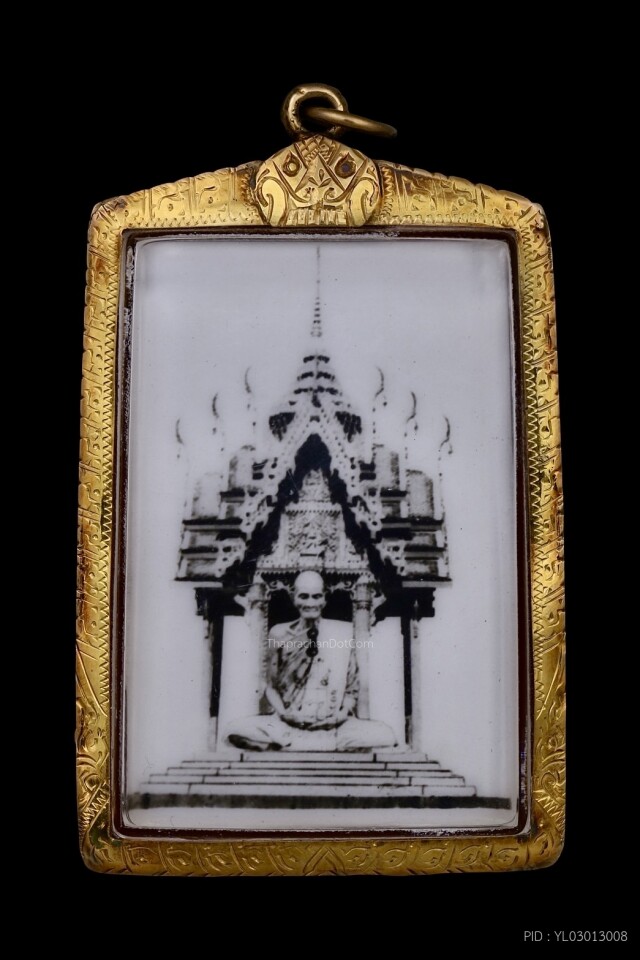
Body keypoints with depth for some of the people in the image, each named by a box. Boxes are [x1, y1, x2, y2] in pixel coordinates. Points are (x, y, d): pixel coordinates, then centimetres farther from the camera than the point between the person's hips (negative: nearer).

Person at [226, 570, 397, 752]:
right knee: (236, 731, -27)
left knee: (385, 736, -27)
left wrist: (341, 714, -9)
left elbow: (351, 689, 9)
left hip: (333, 727, 0)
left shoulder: (343, 633, 4)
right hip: (287, 724, 0)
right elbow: (271, 687, 11)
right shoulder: (280, 635, 5)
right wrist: (283, 712, -7)